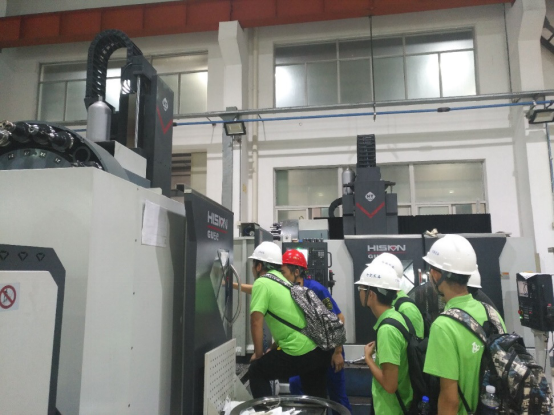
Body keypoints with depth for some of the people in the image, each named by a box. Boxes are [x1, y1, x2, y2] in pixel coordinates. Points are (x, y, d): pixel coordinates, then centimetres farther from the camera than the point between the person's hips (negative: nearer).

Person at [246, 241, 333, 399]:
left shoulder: (261, 283, -8)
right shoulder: (282, 280, 18)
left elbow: (256, 323, -12)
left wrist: (258, 355, 3)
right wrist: (273, 349, 29)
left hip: (302, 352, -8)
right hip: (322, 348, 8)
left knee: (256, 371, 15)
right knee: (316, 399, 26)